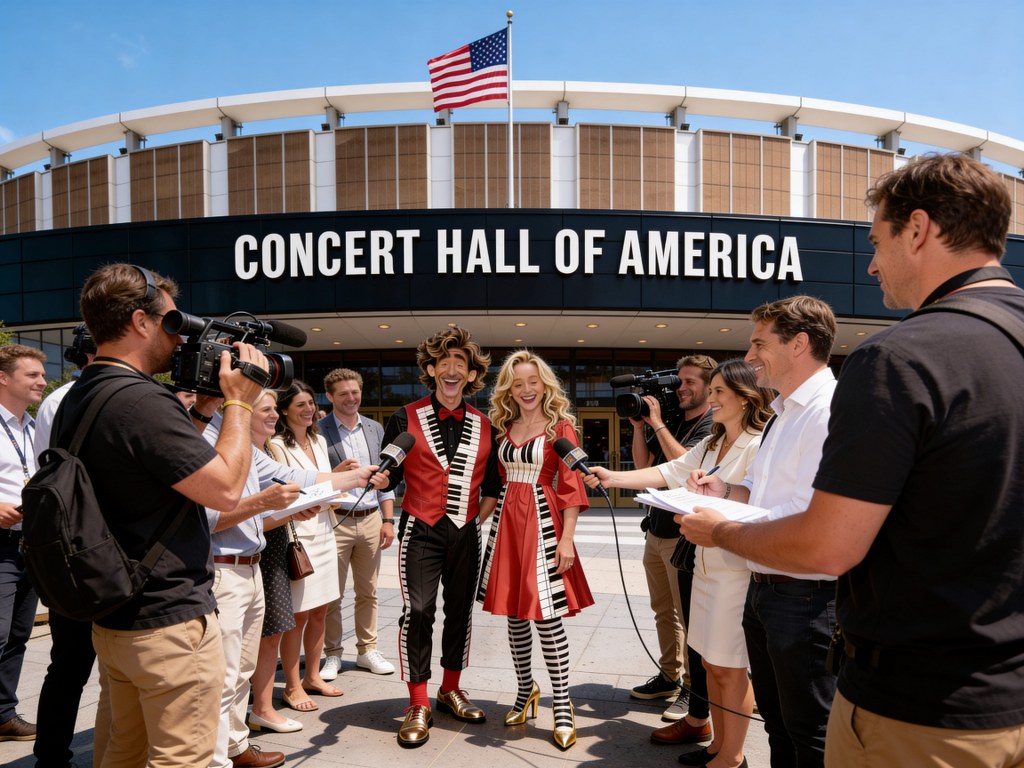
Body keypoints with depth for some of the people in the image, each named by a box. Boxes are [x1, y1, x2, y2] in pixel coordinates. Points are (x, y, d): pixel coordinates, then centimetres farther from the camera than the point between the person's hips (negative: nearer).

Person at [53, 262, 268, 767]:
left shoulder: (77, 400, 8)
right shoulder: (142, 401, -24)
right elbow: (225, 489, -23)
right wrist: (238, 402, -12)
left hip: (111, 621, 10)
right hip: (172, 622, -10)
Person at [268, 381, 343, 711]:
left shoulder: (319, 441, 12)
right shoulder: (278, 446, -10)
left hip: (324, 531, 7)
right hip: (297, 534, -7)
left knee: (319, 611, 13)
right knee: (298, 614, 0)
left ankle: (312, 677, 28)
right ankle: (292, 687, 15)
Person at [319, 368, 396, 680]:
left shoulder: (375, 429, 11)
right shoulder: (319, 431, -5)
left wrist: (388, 520, 7)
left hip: (371, 519, 4)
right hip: (335, 521, -4)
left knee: (368, 592, 12)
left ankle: (367, 650, 24)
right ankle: (332, 654, 18)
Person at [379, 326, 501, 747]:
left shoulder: (483, 426, 7)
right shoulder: (406, 419, -3)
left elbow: (492, 485, 13)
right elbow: (390, 476, -4)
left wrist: (478, 517, 2)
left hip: (465, 533, 4)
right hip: (421, 531, -3)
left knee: (460, 610, 12)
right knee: (417, 611, -7)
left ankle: (451, 690, 31)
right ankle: (418, 705, 8)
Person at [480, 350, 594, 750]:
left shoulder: (561, 426, -4)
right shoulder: (504, 427, 12)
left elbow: (571, 486, -8)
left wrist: (567, 538, -15)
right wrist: (485, 520, 11)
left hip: (542, 522, -5)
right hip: (506, 522, 5)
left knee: (546, 615, -4)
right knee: (514, 614, 11)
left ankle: (562, 704, 10)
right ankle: (525, 690, 28)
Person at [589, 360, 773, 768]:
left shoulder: (760, 446, -14)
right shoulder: (711, 444, 13)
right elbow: (669, 472, 10)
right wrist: (613, 478, 3)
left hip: (737, 569, -8)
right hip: (706, 563, 8)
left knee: (729, 666, 4)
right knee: (710, 660, 17)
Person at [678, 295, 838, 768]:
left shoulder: (829, 410, -20)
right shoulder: (784, 412, 14)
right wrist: (726, 491, 3)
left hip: (804, 598, -9)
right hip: (763, 588, 9)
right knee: (777, 724, 23)